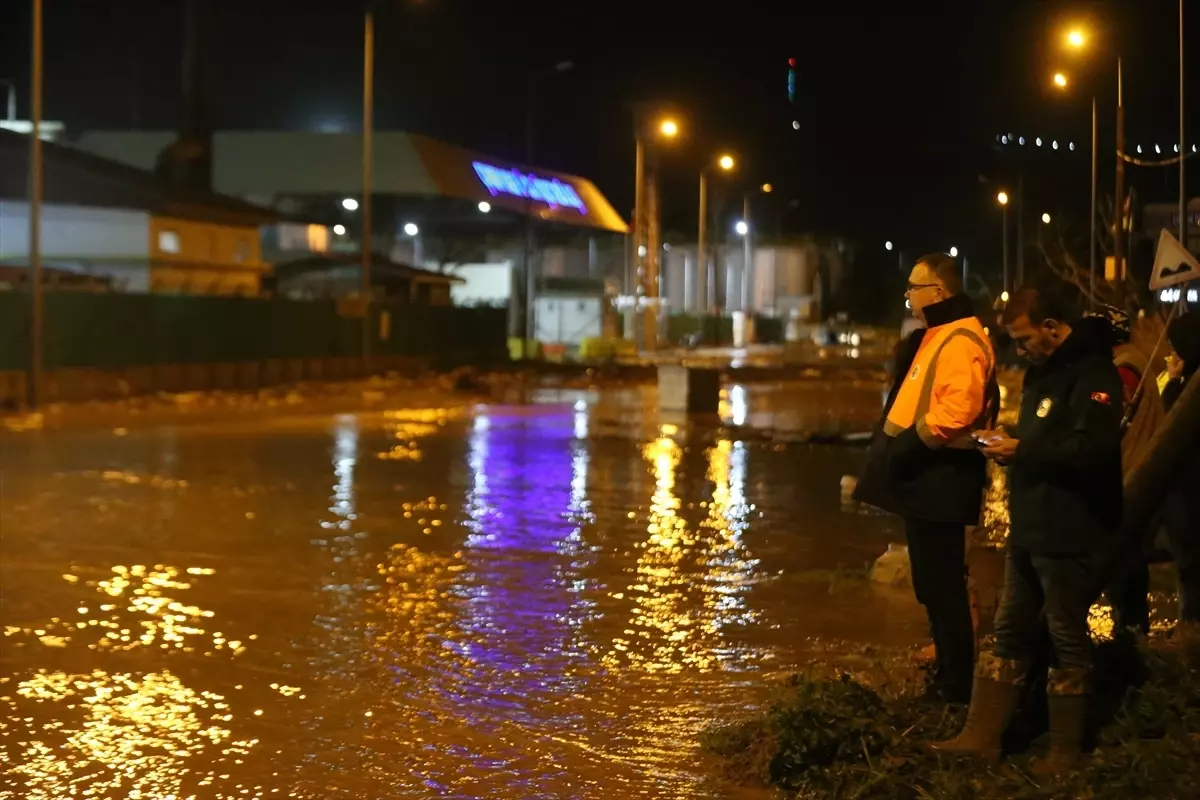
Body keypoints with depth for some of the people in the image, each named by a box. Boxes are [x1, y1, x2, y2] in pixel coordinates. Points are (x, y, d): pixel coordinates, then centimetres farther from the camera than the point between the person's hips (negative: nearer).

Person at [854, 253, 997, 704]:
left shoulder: (960, 343, -17)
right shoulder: (934, 336, 17)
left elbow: (957, 414, -28)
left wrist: (904, 447, -22)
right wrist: (895, 450, 14)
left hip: (940, 481, -11)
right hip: (924, 479, 11)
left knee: (943, 587, -3)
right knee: (934, 586, 17)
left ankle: (956, 687, 5)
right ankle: (947, 677, 26)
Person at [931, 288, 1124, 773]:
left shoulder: (1092, 373, -16)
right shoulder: (1044, 370, 15)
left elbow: (1092, 448, -28)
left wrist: (1021, 451, -21)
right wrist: (1009, 444, 5)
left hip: (1068, 535, -9)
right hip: (1028, 529, 10)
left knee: (1068, 641, 3)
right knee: (1009, 634, 12)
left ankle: (1065, 749, 14)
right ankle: (982, 736, 18)